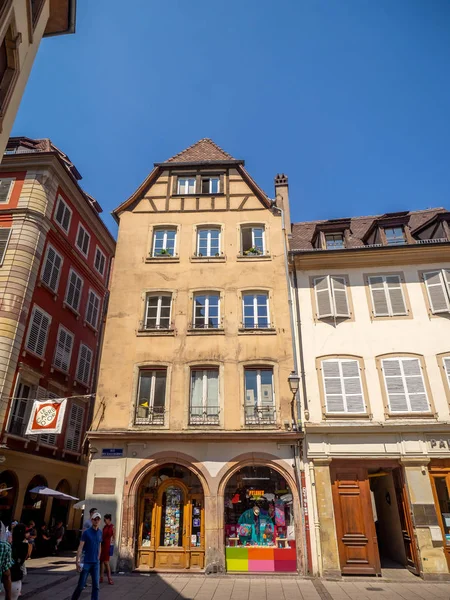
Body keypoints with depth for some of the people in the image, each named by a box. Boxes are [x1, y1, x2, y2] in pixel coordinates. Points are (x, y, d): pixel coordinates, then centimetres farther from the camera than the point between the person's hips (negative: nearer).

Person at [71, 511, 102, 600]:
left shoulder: (100, 533, 5)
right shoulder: (86, 532, -8)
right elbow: (80, 547, -10)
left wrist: (98, 560, 14)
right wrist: (78, 561, -16)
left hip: (96, 563, 4)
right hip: (86, 562, -4)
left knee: (96, 586, 2)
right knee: (81, 585, 4)